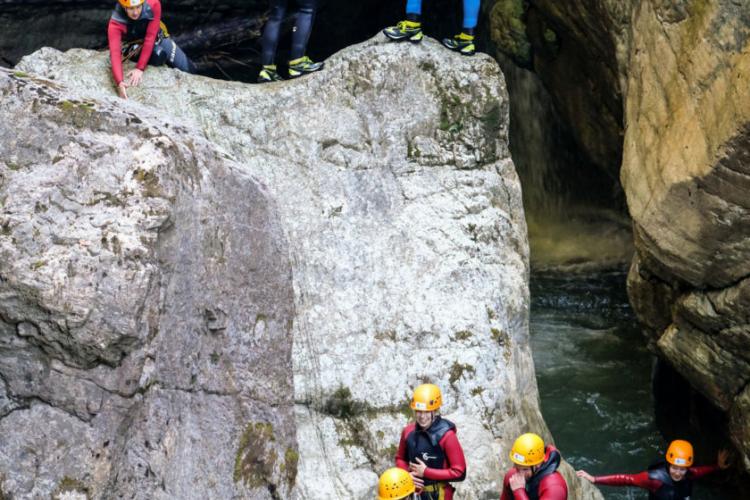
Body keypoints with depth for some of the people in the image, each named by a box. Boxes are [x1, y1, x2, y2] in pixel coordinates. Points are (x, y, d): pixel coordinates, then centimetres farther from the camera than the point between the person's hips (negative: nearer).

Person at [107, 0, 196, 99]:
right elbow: (115, 53, -45)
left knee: (189, 70, 0)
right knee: (158, 54, -25)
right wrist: (119, 82, -60)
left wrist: (140, 68, -39)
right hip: (135, 46, -1)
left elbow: (150, 39, -33)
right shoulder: (115, 25, -35)